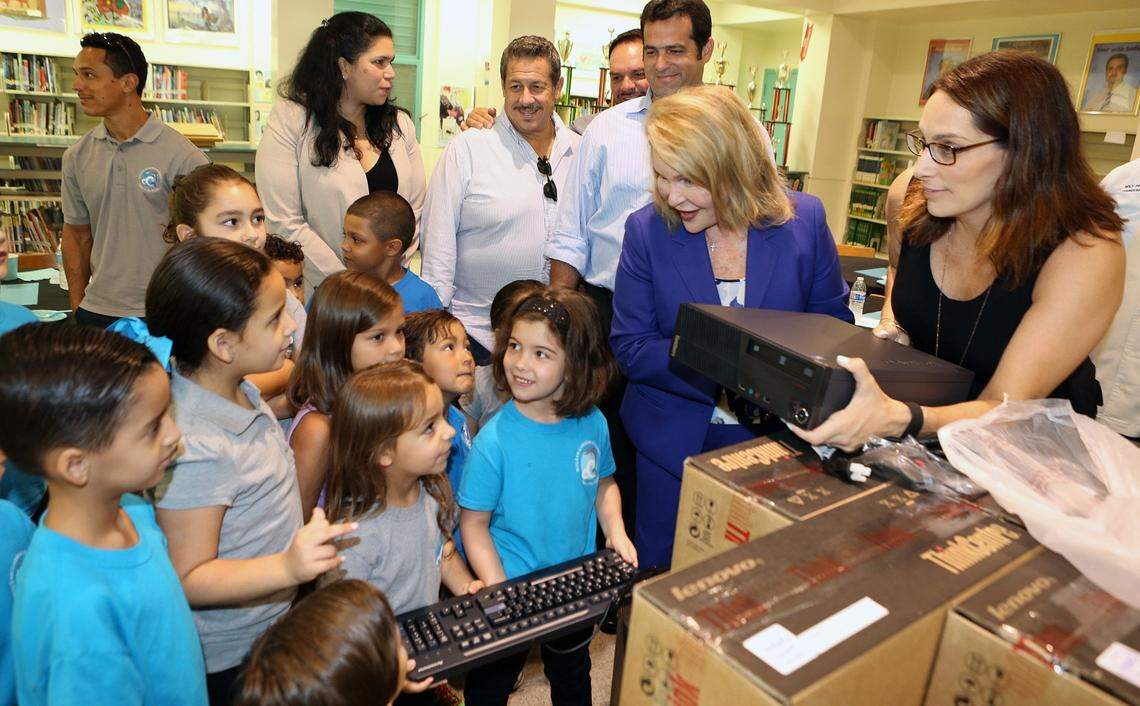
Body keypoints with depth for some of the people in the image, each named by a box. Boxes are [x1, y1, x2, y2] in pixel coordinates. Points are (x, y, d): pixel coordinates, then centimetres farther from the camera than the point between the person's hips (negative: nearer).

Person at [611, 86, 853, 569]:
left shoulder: (805, 220, -8)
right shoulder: (646, 230, -10)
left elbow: (834, 324, 1)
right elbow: (629, 345, -10)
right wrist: (720, 381, -24)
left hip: (775, 438, 1)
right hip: (673, 442, 0)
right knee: (662, 579, 15)